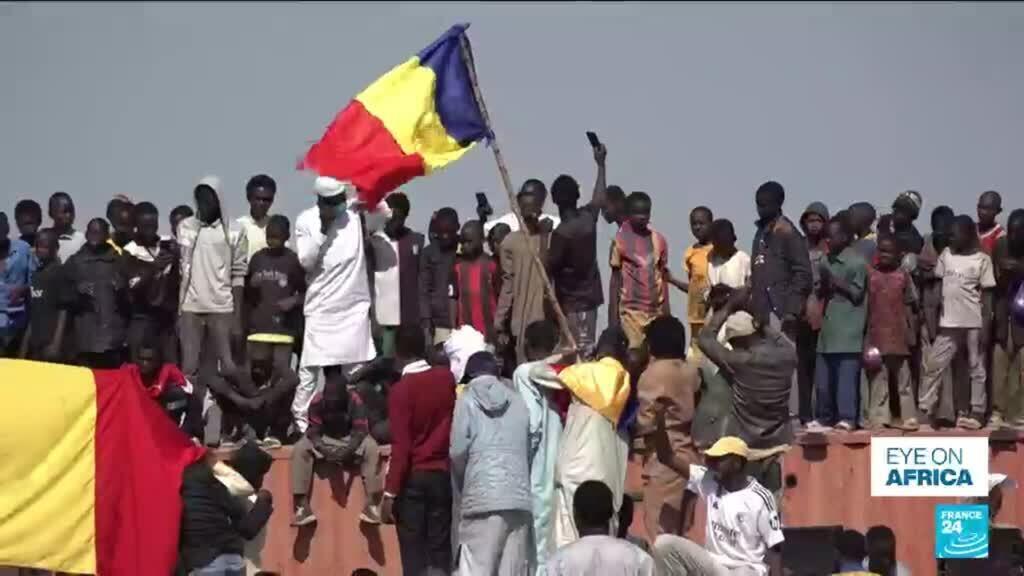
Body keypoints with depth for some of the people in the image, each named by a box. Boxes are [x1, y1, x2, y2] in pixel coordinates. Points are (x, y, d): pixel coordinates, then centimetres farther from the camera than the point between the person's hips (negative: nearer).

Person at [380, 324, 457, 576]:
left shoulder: (401, 390, -13)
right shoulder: (446, 378, 1)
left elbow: (401, 447, -17)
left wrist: (390, 493, -14)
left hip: (413, 477, -4)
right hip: (443, 474, 4)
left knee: (414, 554, -1)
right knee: (440, 551, 7)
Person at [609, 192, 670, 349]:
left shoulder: (658, 240, 7)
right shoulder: (621, 239, -3)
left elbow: (663, 277, 12)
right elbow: (615, 277, 0)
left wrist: (667, 312, 9)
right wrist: (614, 314, -4)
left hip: (656, 309, 3)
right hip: (631, 309, -3)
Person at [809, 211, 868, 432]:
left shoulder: (856, 262, -7)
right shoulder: (829, 260, 16)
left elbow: (857, 293, -9)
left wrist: (834, 281, -11)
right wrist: (823, 286, 1)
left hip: (848, 329, -8)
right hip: (829, 326, 8)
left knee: (846, 376, -8)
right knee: (823, 376, 8)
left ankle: (847, 418, -6)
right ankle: (824, 417, 16)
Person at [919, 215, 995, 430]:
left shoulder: (982, 260, -4)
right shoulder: (946, 254, 8)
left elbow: (987, 295, -6)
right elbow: (937, 285, 13)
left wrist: (985, 327, -11)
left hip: (974, 324, -4)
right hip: (949, 323, 4)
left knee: (976, 368, 3)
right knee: (932, 364, 1)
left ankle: (976, 413, 7)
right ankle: (924, 409, 6)